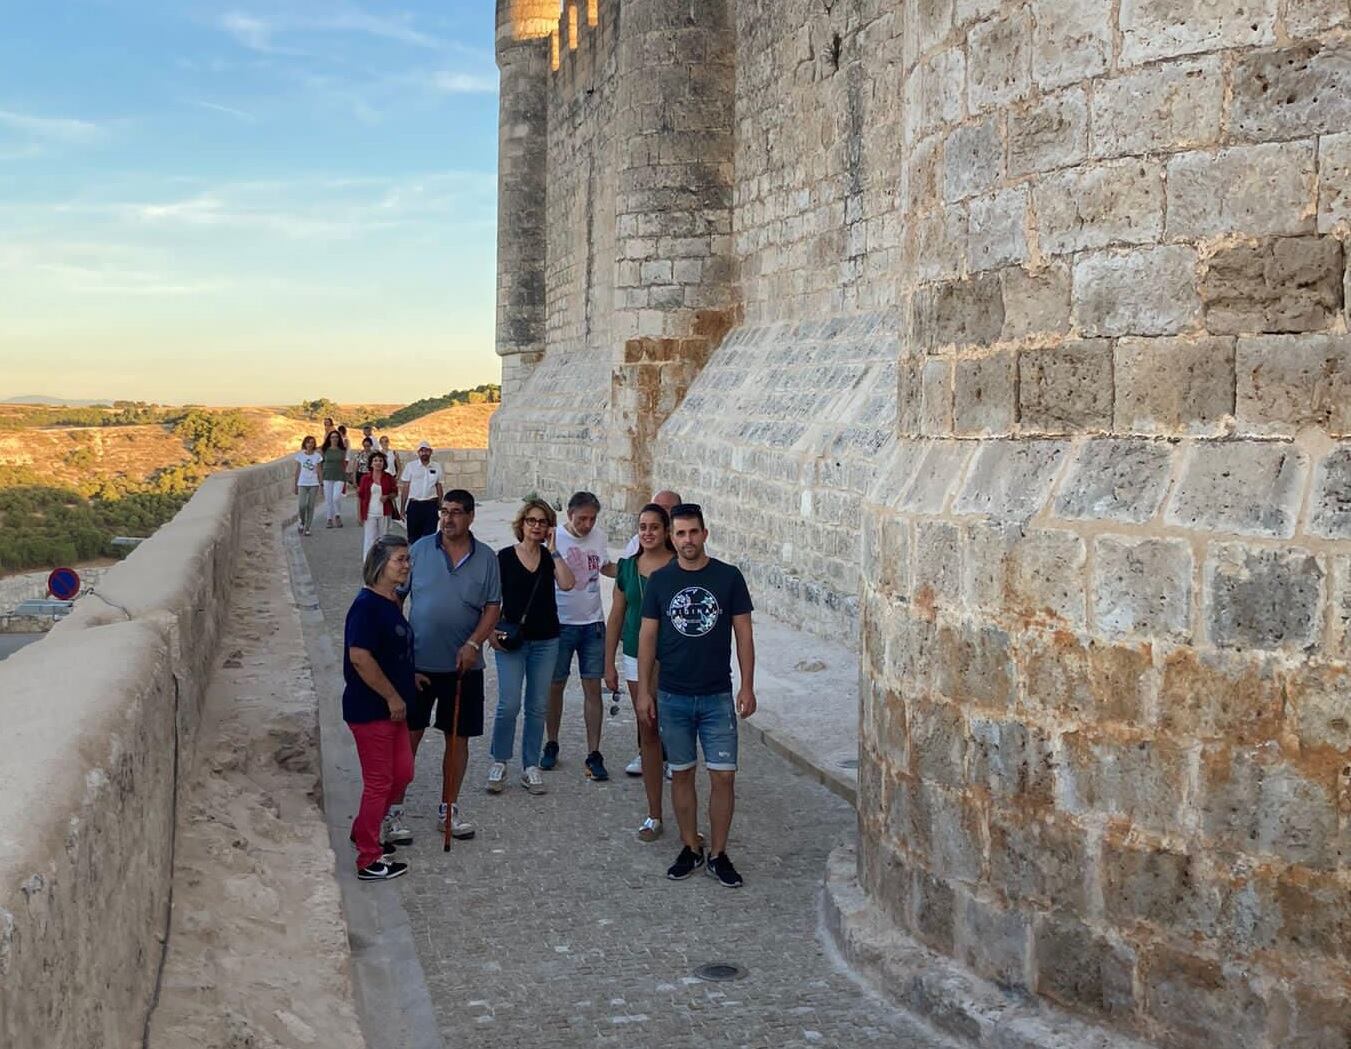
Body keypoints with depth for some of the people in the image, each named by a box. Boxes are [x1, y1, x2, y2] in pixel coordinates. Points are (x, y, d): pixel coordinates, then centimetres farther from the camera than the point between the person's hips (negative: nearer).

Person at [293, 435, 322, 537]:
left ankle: (307, 528, 7)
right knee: (301, 505, -13)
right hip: (302, 483, 0)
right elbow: (297, 471, 7)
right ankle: (302, 522, 14)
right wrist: (295, 484, 6)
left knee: (311, 506, 0)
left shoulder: (317, 456, 3)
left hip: (314, 484, 0)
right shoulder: (300, 455, 3)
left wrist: (321, 483, -1)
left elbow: (318, 471, 5)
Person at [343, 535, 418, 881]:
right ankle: (369, 860, 12)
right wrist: (392, 696, -21)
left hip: (391, 706, 9)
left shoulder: (393, 602, 9)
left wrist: (409, 677, 16)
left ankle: (363, 830, 36)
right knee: (379, 782, 0)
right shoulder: (367, 605, -20)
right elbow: (360, 657, -26)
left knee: (402, 774, 16)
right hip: (369, 708, -9)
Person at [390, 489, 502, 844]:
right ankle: (394, 811, 11)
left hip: (463, 665, 2)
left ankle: (449, 808, 25)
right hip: (418, 663, -2)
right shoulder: (421, 549, -1)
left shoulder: (486, 558, 2)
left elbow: (493, 607, 2)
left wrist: (474, 643, -13)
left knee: (458, 737, 10)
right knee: (408, 737, 1)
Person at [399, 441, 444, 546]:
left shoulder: (436, 467, 7)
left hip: (431, 505, 1)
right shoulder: (411, 466, 0)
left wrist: (440, 505, 9)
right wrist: (402, 508, 0)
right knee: (413, 535, 6)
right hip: (414, 505, -1)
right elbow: (405, 487, 2)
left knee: (430, 534, 0)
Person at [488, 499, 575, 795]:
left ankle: (530, 767, 17)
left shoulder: (551, 557, 5)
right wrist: (491, 631, -8)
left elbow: (567, 584, -14)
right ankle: (499, 763, 8)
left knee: (538, 706, 7)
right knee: (509, 704, -9)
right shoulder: (505, 557, -1)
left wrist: (553, 549, -11)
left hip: (546, 640, 3)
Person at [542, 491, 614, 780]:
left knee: (593, 688, 2)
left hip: (593, 624, 3)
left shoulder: (599, 537, 2)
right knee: (555, 686, 9)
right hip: (560, 624, -3)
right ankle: (551, 744, 28)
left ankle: (594, 755, 6)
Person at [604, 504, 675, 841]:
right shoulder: (628, 567, 6)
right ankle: (654, 814, 17)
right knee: (648, 731, 9)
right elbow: (616, 616, 11)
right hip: (637, 659, 4)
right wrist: (609, 663, 9)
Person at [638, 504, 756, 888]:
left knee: (723, 776, -2)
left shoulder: (729, 576, -3)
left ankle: (718, 854, 12)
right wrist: (644, 691, 1)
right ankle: (691, 849, 23)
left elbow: (743, 634, 1)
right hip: (672, 697, 1)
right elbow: (647, 637, 4)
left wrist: (747, 687, -4)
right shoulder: (660, 580, 0)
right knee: (681, 773, 9)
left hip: (718, 697, -1)